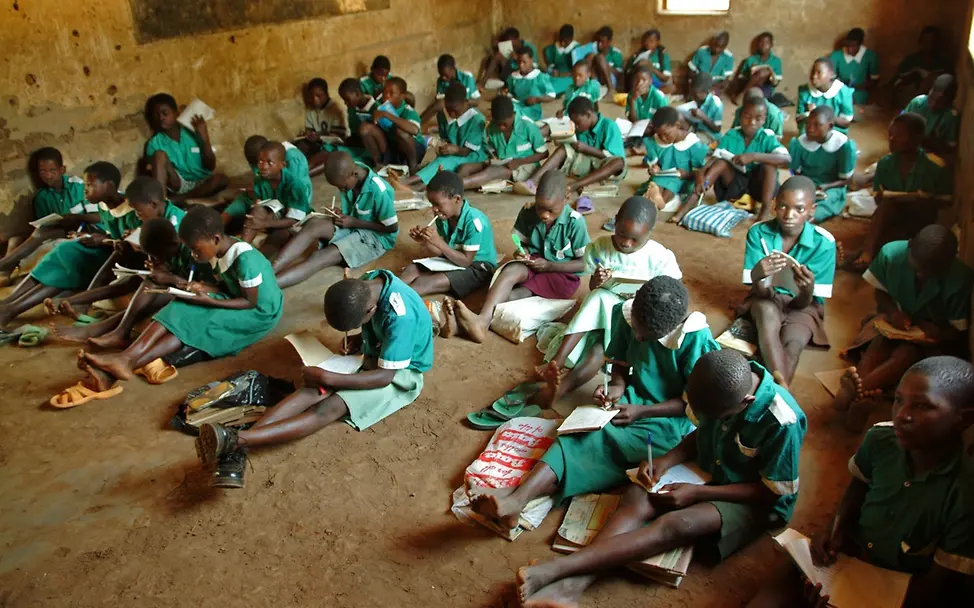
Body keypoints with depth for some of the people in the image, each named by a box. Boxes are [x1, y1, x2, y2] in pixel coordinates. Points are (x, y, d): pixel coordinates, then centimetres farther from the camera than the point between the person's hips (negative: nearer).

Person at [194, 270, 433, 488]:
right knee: (314, 389, -21)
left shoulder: (401, 317, -33)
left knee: (330, 407, -28)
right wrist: (359, 339, -6)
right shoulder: (366, 284, -9)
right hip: (371, 356, 7)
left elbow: (384, 377, -27)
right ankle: (238, 447, -36)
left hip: (399, 373, -7)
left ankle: (235, 440, -43)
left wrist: (327, 377, -25)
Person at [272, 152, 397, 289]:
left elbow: (392, 227, -18)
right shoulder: (347, 177, -5)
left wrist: (354, 222, -17)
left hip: (376, 237, -7)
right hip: (352, 225, 7)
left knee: (320, 257, -27)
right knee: (313, 225, -24)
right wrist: (341, 215, -8)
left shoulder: (379, 191, -27)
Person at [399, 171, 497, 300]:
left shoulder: (474, 220, -26)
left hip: (478, 267, -8)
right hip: (453, 259, 8)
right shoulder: (444, 216, -6)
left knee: (429, 283, -26)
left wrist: (439, 242, -31)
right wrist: (424, 242, -18)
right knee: (413, 269, -8)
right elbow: (442, 251, 1)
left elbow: (466, 261, -24)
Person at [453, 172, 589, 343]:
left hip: (563, 274, -3)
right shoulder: (528, 213, -6)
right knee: (511, 270, -32)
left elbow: (586, 263, -12)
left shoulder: (575, 222, -17)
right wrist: (522, 252, -15)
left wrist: (549, 266, -19)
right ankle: (483, 320, -51)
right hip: (533, 264, 3)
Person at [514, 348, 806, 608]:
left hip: (757, 501, -6)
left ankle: (556, 569, -39)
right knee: (637, 496, -22)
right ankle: (574, 584, -38)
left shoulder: (782, 423, -30)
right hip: (708, 472, 6)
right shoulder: (723, 386, -14)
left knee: (676, 524, -31)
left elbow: (772, 491, -19)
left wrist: (697, 493, -23)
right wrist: (666, 461, -13)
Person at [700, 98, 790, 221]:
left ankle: (766, 209, -33)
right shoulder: (730, 136, -6)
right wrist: (701, 175, -37)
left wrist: (754, 156, -40)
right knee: (721, 162, -21)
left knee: (769, 164, -26)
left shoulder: (767, 138, -13)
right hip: (735, 184, 2)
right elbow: (715, 158, -15)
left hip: (759, 185, -2)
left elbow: (787, 159, -29)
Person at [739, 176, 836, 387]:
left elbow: (804, 303, -16)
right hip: (766, 299, 0)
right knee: (768, 312, -36)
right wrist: (757, 276, -42)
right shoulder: (758, 233, -16)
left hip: (801, 304, 1)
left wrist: (808, 288, -41)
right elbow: (761, 293, -18)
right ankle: (780, 385, -45)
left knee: (793, 342, -32)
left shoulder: (823, 243, -18)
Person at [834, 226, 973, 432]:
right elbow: (879, 290, -1)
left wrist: (936, 334, -34)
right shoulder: (892, 253, -19)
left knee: (907, 352, -33)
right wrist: (893, 312, -20)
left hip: (931, 334, -2)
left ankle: (859, 388, -54)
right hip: (895, 320, 2)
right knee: (880, 342, -31)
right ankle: (860, 397, -54)